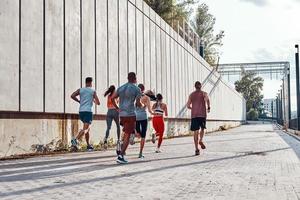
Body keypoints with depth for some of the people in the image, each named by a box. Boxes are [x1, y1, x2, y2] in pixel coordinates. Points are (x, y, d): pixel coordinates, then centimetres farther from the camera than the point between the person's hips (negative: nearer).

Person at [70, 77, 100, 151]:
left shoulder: (80, 90, 10)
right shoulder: (93, 91, 3)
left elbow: (72, 96, -4)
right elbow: (98, 103, 3)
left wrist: (79, 101, 11)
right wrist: (94, 101, 26)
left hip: (81, 111, 5)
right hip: (88, 111, -5)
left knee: (87, 128, 20)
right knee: (85, 129, -13)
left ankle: (88, 145, 22)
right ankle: (76, 139, -37)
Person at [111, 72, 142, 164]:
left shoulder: (121, 88, 11)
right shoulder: (137, 89, -4)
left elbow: (112, 98, 7)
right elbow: (138, 104, -9)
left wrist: (117, 108, 17)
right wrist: (141, 105, 14)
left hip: (121, 114, 6)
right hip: (130, 114, -6)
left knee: (127, 132, 27)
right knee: (127, 135, -4)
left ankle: (122, 149, 15)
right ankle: (121, 156, -10)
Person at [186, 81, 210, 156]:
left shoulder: (191, 95, 12)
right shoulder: (204, 93, 5)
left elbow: (188, 105, 10)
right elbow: (207, 99, -16)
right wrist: (208, 108, -2)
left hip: (194, 115, 2)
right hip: (202, 114, -2)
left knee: (196, 131, 2)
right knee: (202, 128, 18)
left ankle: (197, 149, -3)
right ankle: (201, 140, -9)